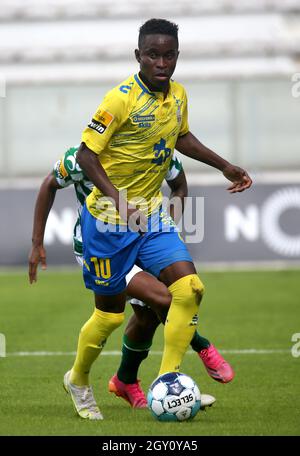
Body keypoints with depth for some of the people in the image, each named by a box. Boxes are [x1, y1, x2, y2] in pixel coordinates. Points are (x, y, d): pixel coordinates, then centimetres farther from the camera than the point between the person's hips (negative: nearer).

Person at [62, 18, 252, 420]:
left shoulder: (178, 95, 2)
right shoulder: (122, 99, -20)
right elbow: (86, 154, -19)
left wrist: (224, 166, 18)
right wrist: (115, 196, -31)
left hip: (151, 215, 6)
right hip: (109, 220, -6)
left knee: (189, 288, -11)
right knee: (110, 313, 3)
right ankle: (78, 380, 29)